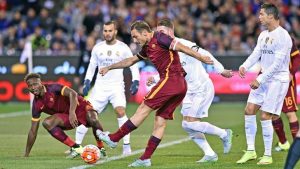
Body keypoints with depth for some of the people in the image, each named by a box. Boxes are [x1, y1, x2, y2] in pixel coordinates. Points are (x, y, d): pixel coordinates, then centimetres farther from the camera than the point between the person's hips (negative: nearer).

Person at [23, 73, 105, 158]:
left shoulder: (52, 88, -19)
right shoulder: (36, 105, -4)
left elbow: (72, 93, -32)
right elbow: (33, 131, 2)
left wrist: (72, 113, -47)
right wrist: (26, 154, 2)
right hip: (66, 117, 5)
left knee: (92, 120, -37)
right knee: (47, 123, -22)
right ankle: (76, 148, -19)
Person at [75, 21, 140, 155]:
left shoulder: (123, 48, -2)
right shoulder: (98, 48, 5)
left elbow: (133, 65, 2)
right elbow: (92, 66, 16)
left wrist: (135, 82, -11)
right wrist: (87, 82, 3)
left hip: (117, 86, -3)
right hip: (100, 87, 3)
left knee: (121, 112, -24)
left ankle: (127, 146, -16)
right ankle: (76, 145, 9)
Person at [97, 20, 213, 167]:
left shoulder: (159, 38, -5)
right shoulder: (147, 47, 22)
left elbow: (181, 47, -12)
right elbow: (130, 61, 35)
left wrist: (202, 58, -18)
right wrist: (109, 67, 39)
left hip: (171, 79, -9)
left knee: (143, 109, -5)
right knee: (160, 120, 6)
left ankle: (114, 138, -1)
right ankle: (146, 158, 5)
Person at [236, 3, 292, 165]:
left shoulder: (283, 36, -16)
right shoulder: (263, 35, 12)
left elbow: (277, 63, -20)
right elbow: (256, 54, 7)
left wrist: (260, 80, -21)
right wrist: (244, 66, -13)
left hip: (278, 80, -8)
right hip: (263, 79, 8)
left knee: (265, 117, -9)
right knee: (249, 110, 2)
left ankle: (268, 155, 2)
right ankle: (250, 151, 10)